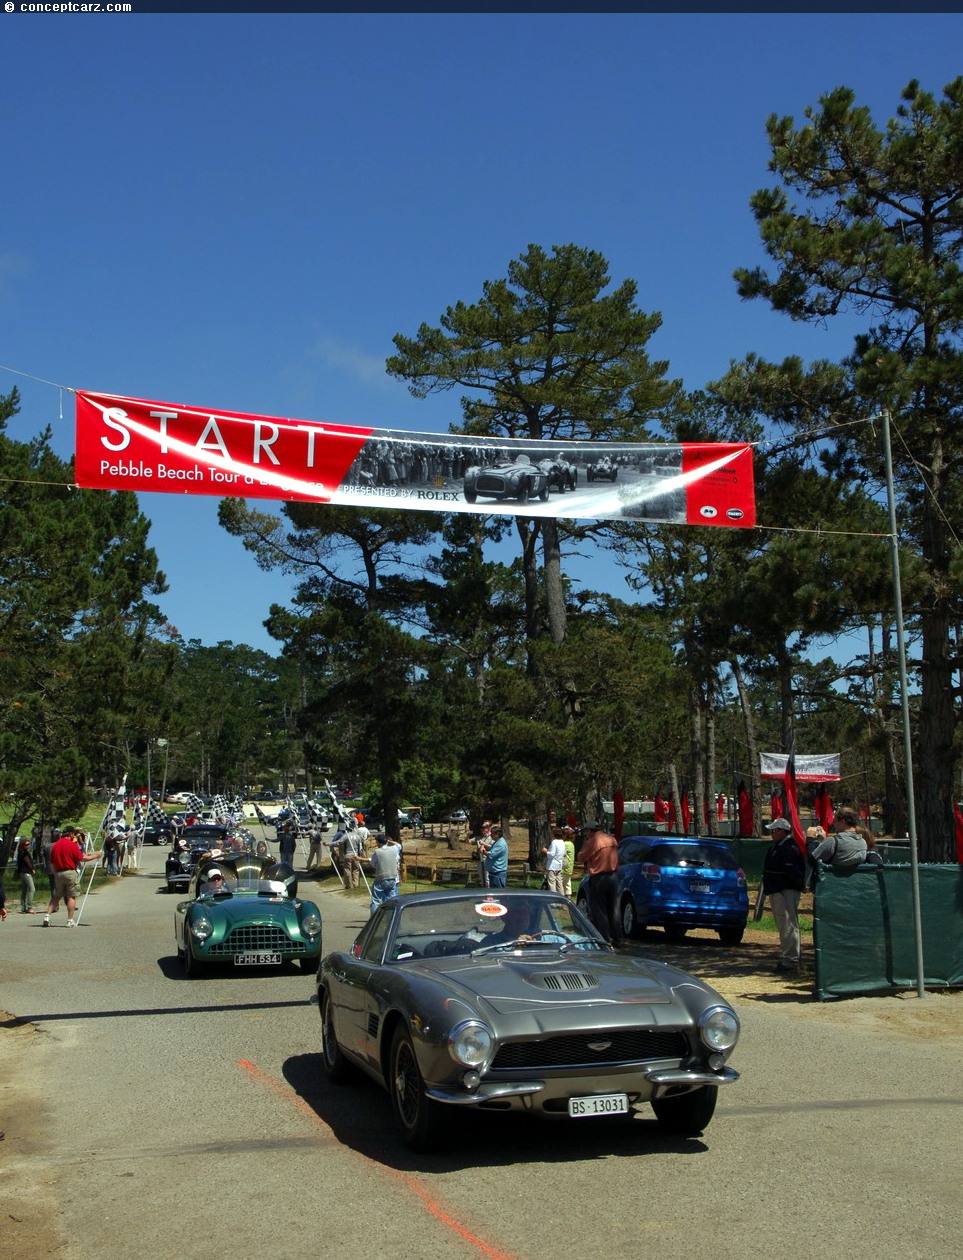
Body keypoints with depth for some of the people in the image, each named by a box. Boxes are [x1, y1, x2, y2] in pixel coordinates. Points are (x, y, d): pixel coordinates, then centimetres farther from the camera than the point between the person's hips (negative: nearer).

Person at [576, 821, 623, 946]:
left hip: (598, 878, -7)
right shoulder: (612, 839, 6)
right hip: (613, 876, 7)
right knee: (613, 910, 16)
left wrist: (585, 843, 4)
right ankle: (617, 940, 19)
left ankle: (605, 940, 1)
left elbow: (581, 857, -7)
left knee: (599, 912, 2)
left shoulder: (592, 842, -15)